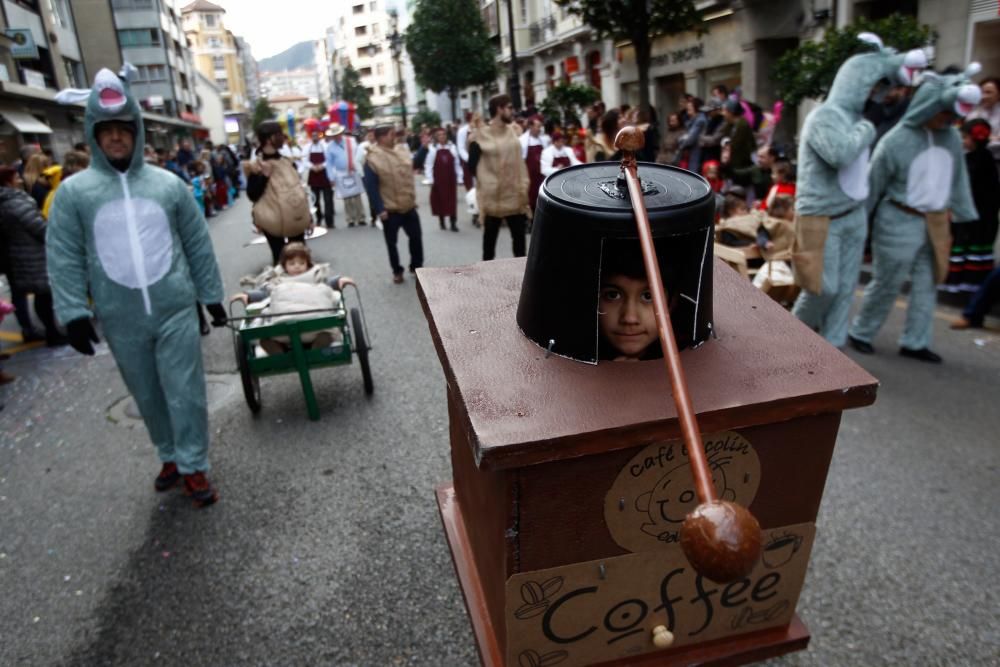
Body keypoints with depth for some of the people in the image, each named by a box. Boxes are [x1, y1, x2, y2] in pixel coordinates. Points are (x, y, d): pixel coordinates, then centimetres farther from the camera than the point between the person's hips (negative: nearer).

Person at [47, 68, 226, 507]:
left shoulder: (168, 184, 3)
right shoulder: (73, 192, 0)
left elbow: (198, 245, 6)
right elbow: (64, 258, 0)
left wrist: (211, 296, 7)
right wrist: (74, 313, -7)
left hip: (176, 311, -1)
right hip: (120, 321, 1)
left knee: (185, 392, 1)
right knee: (148, 396, 15)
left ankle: (193, 467, 15)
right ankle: (170, 456, 34)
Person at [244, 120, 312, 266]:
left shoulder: (287, 161, 7)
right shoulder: (256, 167, -10)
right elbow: (252, 195, -15)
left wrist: (308, 216, 11)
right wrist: (265, 175, -25)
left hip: (296, 221, 5)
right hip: (274, 223, -5)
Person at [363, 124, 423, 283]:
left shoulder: (403, 150, 4)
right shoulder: (373, 159, -16)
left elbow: (415, 165, 21)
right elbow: (371, 187, -17)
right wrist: (379, 209, -19)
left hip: (409, 206, 5)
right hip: (390, 210, -5)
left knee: (416, 237, 13)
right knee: (391, 242, 8)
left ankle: (416, 266, 30)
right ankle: (397, 271, 24)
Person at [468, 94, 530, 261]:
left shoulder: (512, 132, 9)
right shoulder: (480, 137, -11)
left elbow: (519, 163, 14)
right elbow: (473, 165, -8)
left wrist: (523, 186, 8)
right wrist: (487, 182, -5)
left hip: (515, 195, 5)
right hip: (492, 197, -5)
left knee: (519, 235, 11)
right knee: (490, 237, 7)